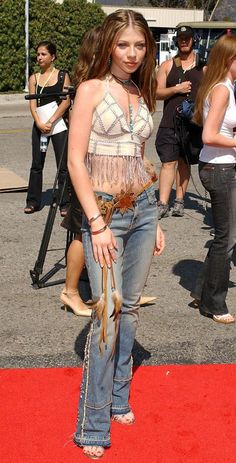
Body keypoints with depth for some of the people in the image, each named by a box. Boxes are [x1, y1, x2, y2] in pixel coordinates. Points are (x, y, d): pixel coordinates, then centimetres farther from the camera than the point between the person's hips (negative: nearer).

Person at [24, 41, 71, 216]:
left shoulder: (62, 76, 1)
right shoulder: (34, 78, 9)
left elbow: (66, 102, -7)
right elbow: (32, 104, 1)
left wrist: (51, 122, -16)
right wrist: (39, 123, -16)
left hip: (58, 124, -3)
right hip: (39, 124, 3)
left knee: (63, 165, -1)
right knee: (37, 164, 8)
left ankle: (65, 203, 5)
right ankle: (33, 201, 17)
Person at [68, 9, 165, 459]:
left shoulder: (141, 95, 11)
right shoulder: (91, 89, -6)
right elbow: (75, 160, -12)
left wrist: (154, 219, 14)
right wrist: (98, 224, -16)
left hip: (143, 207, 6)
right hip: (104, 210, -6)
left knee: (130, 306, 11)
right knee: (108, 311, -10)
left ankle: (118, 398, 27)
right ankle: (93, 427, -1)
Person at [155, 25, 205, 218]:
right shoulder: (167, 65, 8)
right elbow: (157, 93, 4)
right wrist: (177, 89, -11)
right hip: (170, 122, -1)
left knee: (184, 162, 8)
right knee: (168, 162, -6)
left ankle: (179, 201, 16)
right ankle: (163, 204, -9)